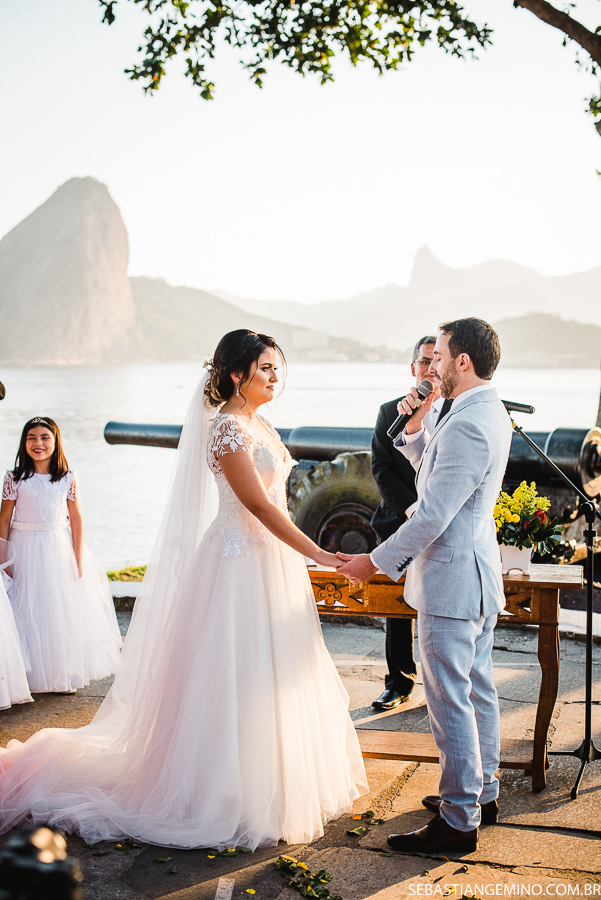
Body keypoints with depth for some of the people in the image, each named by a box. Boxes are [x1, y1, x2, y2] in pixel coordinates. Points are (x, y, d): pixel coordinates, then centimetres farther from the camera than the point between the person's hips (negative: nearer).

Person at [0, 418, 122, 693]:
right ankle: (35, 677, 17)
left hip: (59, 549, 2)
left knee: (64, 611, 7)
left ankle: (63, 675, 21)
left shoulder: (68, 478, -2)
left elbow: (76, 518, 1)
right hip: (25, 550, -1)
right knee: (30, 612, 3)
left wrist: (78, 559, -1)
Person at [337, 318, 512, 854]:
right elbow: (438, 472, 19)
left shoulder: (468, 425, -23)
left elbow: (433, 515, -24)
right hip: (478, 574, 11)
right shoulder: (490, 413, 10)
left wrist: (376, 562, -15)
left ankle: (458, 821, 9)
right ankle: (483, 793, 33)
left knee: (450, 700, -2)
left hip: (452, 579, -11)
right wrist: (416, 430, 3)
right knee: (479, 689, 19)